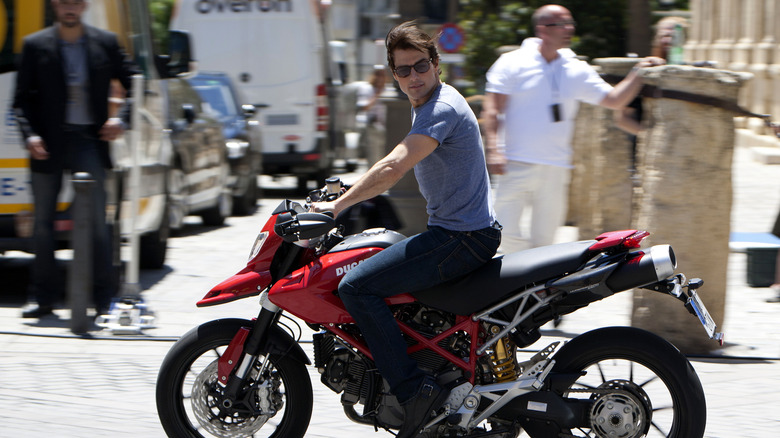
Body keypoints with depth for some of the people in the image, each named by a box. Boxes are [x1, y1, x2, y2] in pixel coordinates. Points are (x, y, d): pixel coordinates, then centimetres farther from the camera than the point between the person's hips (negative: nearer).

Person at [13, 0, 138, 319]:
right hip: (48, 145, 1)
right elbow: (22, 99, 4)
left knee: (97, 221, -6)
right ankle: (44, 298, 12)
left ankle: (104, 298, -2)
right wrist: (29, 135, -11)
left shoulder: (106, 43, 6)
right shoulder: (35, 46, 4)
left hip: (89, 141, -1)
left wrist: (122, 119, -5)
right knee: (43, 222, 4)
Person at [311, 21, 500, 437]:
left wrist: (337, 205, -20)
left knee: (356, 285, -18)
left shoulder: (442, 109, -17)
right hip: (455, 232, 11)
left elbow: (393, 168, -26)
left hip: (463, 238, -11)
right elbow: (398, 168, 30)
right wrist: (352, 189, 21)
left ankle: (414, 389, -20)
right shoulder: (427, 104, 16)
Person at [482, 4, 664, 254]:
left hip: (556, 168, 3)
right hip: (515, 165, -3)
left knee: (544, 239, 5)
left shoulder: (577, 71, 9)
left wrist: (638, 74, -2)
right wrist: (494, 149, -15)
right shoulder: (513, 63, -1)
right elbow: (492, 109, -4)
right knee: (505, 232, -11)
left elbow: (614, 100, 11)